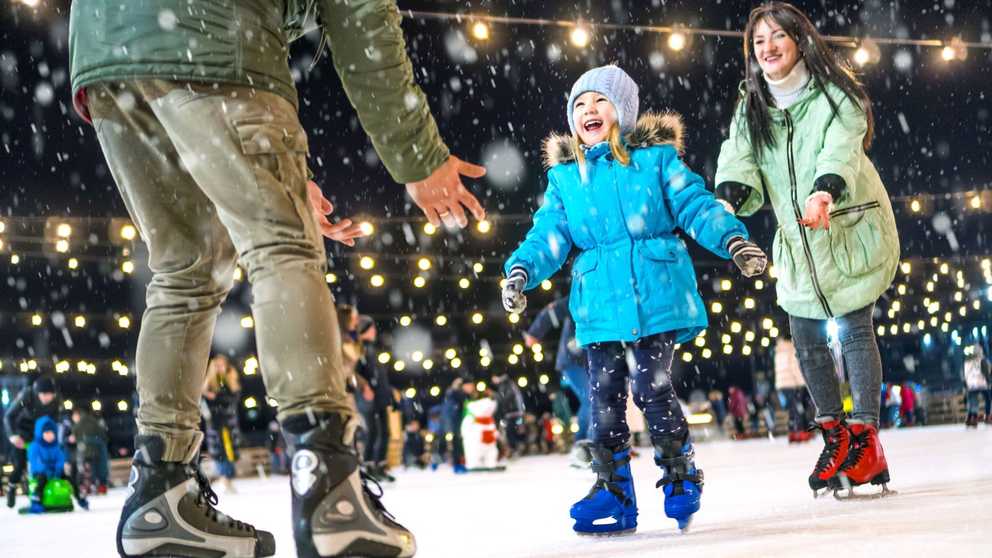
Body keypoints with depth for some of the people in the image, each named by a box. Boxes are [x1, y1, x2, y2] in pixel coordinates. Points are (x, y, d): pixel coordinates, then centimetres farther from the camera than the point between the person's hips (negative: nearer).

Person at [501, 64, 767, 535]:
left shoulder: (656, 158, 3)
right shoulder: (564, 176, 10)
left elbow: (695, 205, -1)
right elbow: (549, 235, 6)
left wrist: (733, 240, -16)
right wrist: (521, 269, -11)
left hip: (656, 297, -3)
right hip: (600, 306, 3)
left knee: (652, 390, -5)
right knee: (605, 398, 4)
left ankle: (680, 474, 16)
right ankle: (613, 488, 15)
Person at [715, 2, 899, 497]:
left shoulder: (834, 94, -9)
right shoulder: (751, 108, 5)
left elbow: (841, 149, -27)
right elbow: (739, 158, -11)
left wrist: (825, 191, -48)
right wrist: (729, 198, -33)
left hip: (852, 228, -5)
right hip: (796, 241, 5)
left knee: (854, 331, -9)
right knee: (805, 341, 4)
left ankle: (865, 442, -2)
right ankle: (835, 438, 18)